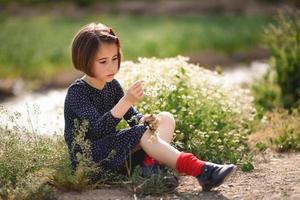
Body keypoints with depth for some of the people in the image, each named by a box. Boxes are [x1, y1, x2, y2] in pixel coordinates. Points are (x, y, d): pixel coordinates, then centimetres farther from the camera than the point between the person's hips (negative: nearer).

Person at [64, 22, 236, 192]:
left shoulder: (112, 85, 8)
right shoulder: (77, 92, -16)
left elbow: (132, 117, 8)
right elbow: (97, 129, -29)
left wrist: (143, 120, -17)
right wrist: (127, 100, -40)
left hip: (112, 149, 8)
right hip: (88, 158, -8)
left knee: (166, 118, -1)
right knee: (142, 133, -28)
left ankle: (149, 163, -27)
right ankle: (200, 170, -33)